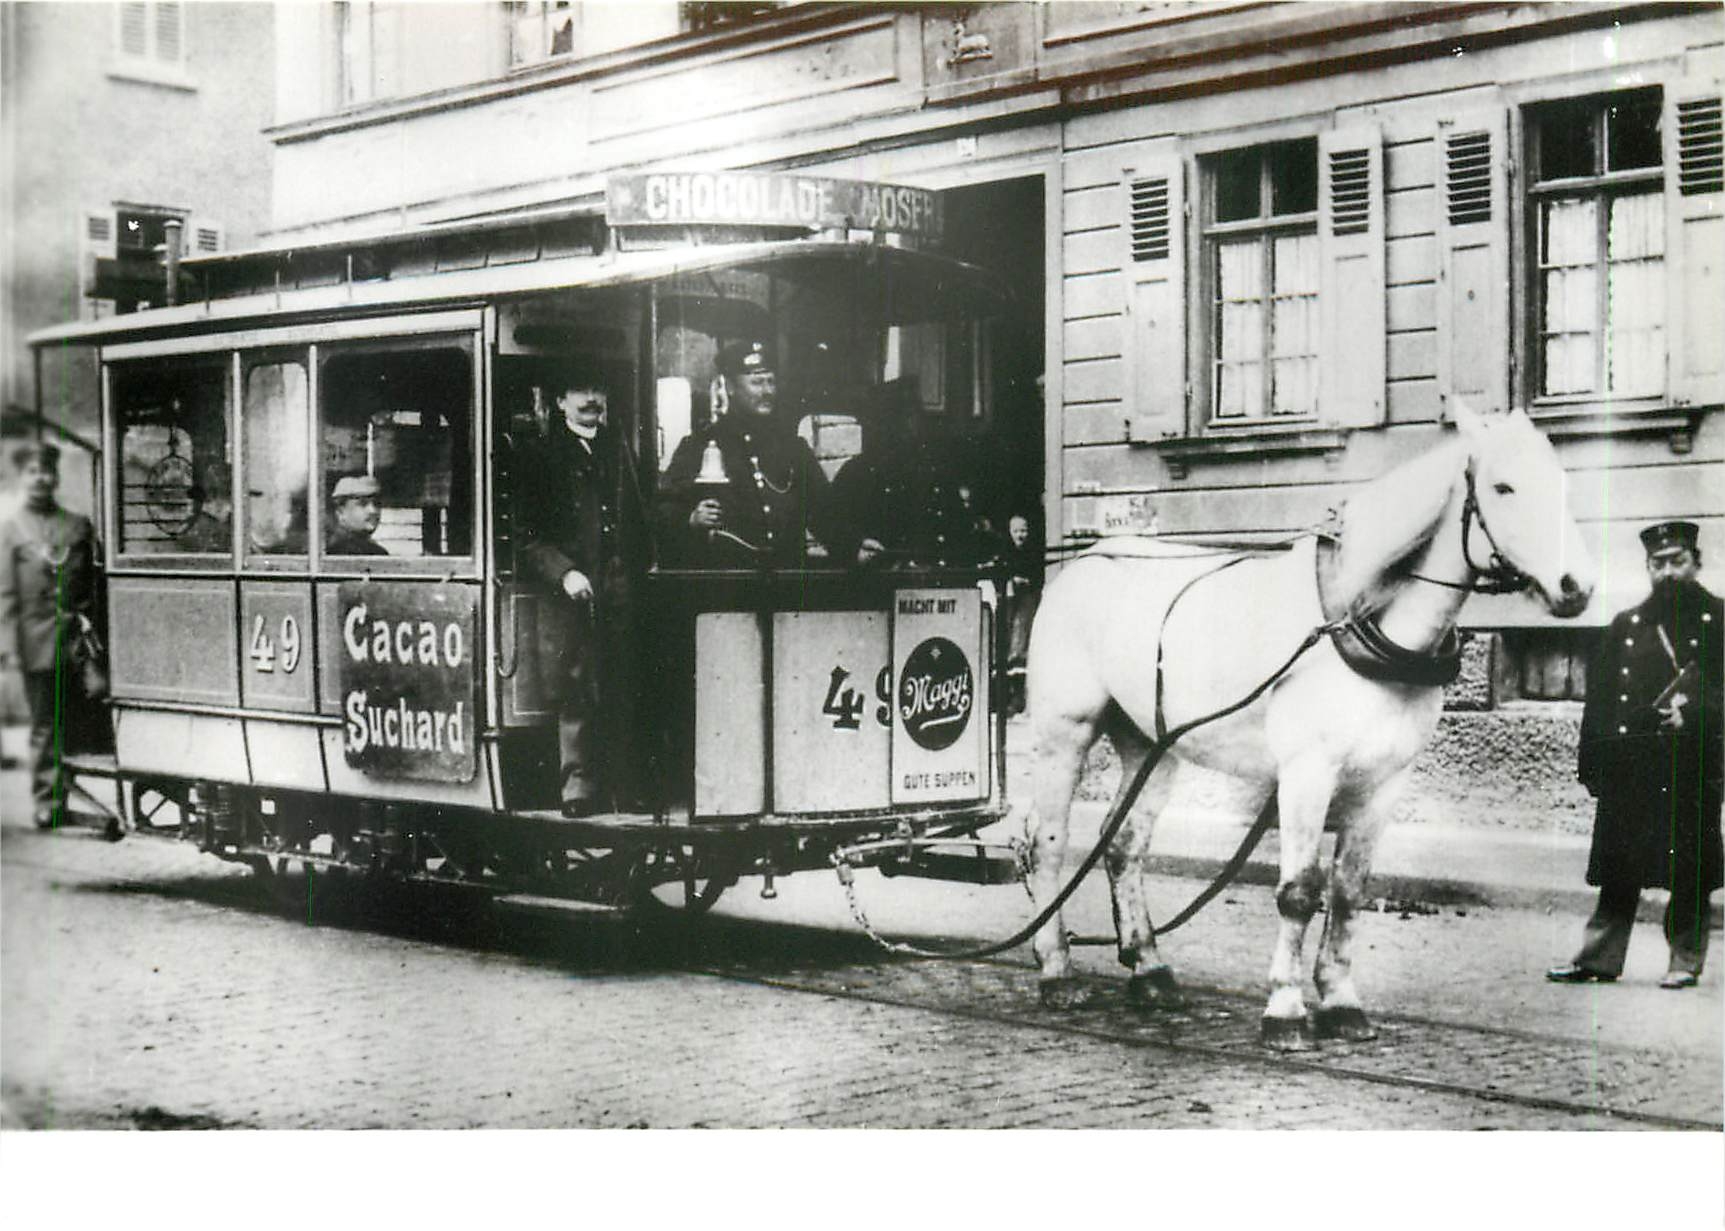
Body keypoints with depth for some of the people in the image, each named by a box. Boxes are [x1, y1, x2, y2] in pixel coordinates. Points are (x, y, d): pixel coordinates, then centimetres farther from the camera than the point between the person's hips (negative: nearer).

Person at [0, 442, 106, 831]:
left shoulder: (79, 526, 11)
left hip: (78, 639, 2)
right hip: (39, 643, -2)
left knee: (87, 722, -1)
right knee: (45, 726, 2)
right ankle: (48, 804, 9)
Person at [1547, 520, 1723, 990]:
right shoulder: (1626, 626, 13)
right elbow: (1599, 697, 11)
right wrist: (1593, 765, 5)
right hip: (1629, 769, 3)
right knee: (1618, 870, 4)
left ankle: (1686, 960, 12)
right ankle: (1599, 958, 9)